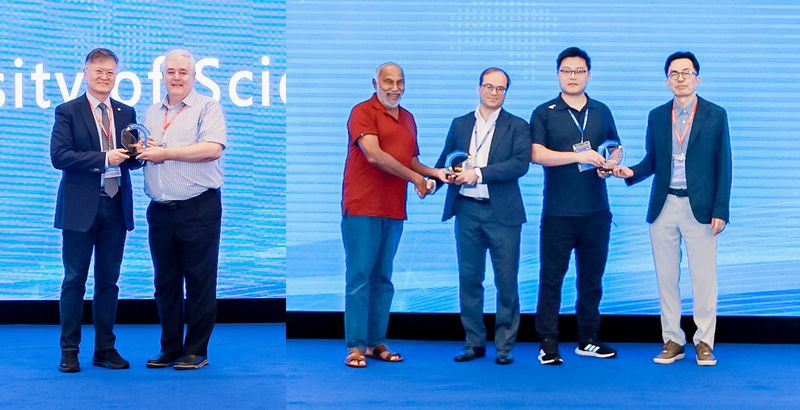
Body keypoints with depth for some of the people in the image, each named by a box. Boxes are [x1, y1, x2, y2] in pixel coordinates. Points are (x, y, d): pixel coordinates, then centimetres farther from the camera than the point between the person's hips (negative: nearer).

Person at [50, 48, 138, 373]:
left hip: (116, 206, 4)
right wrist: (103, 158, -20)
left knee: (108, 280, 9)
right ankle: (69, 352, 9)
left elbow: (134, 159, 12)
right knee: (74, 280, 2)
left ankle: (105, 349, 17)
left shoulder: (127, 113, 12)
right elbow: (59, 156, -12)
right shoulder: (68, 111, -1)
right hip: (80, 208, -4)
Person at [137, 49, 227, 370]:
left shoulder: (207, 107, -1)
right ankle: (170, 348, 19)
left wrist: (165, 153, -12)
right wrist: (143, 150, 0)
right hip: (160, 209, 6)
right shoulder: (151, 114, 18)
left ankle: (196, 351, 7)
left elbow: (212, 148, -16)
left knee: (199, 281, -1)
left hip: (198, 208, -6)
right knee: (165, 282, 10)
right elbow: (143, 152, 25)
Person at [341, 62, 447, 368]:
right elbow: (374, 155, -17)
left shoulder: (407, 118, 18)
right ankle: (355, 347, -3)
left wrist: (433, 172, 4)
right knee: (359, 277, -6)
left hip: (393, 210, 7)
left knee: (382, 278, 9)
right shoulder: (363, 112, -5)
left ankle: (377, 343, 15)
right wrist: (415, 178, -11)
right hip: (363, 207, -7)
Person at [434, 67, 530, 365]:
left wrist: (478, 173, -17)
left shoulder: (517, 126, 3)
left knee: (506, 282, 1)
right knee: (469, 279, 6)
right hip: (467, 211, 3)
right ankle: (474, 343, 17)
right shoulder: (460, 125, 14)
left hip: (502, 213, -3)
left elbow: (520, 164, -11)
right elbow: (445, 160, 15)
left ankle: (504, 346, 11)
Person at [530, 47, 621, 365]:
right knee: (551, 276, -2)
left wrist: (608, 166, -3)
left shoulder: (602, 112, 13)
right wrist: (579, 156, -18)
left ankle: (588, 340, 19)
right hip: (558, 212, -4)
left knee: (592, 276, 9)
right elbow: (537, 154, -11)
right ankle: (548, 343, 3)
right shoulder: (544, 113, 1)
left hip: (596, 210, 4)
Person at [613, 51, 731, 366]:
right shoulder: (656, 116, 9)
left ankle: (704, 342, 11)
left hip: (699, 207, -3)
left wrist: (721, 210, -7)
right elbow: (652, 160, 13)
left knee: (703, 278, 0)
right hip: (663, 207, 3)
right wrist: (632, 172, -9)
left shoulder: (715, 115, 1)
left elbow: (723, 165, -1)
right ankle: (673, 341, 16)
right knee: (666, 278, 7)